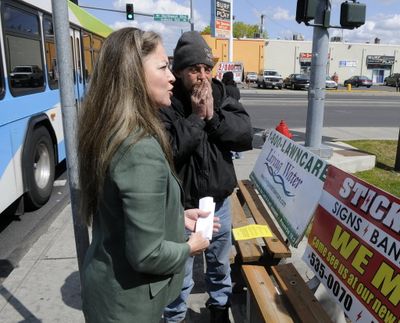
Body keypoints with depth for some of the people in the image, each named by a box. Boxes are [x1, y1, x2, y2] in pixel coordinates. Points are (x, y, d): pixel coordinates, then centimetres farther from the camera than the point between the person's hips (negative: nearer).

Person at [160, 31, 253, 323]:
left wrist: (214, 116, -20)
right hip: (182, 205, -5)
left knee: (221, 262, 25)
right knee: (180, 271, 12)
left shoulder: (220, 94, 0)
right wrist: (196, 117, -24)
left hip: (220, 200, 5)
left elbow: (246, 135, -8)